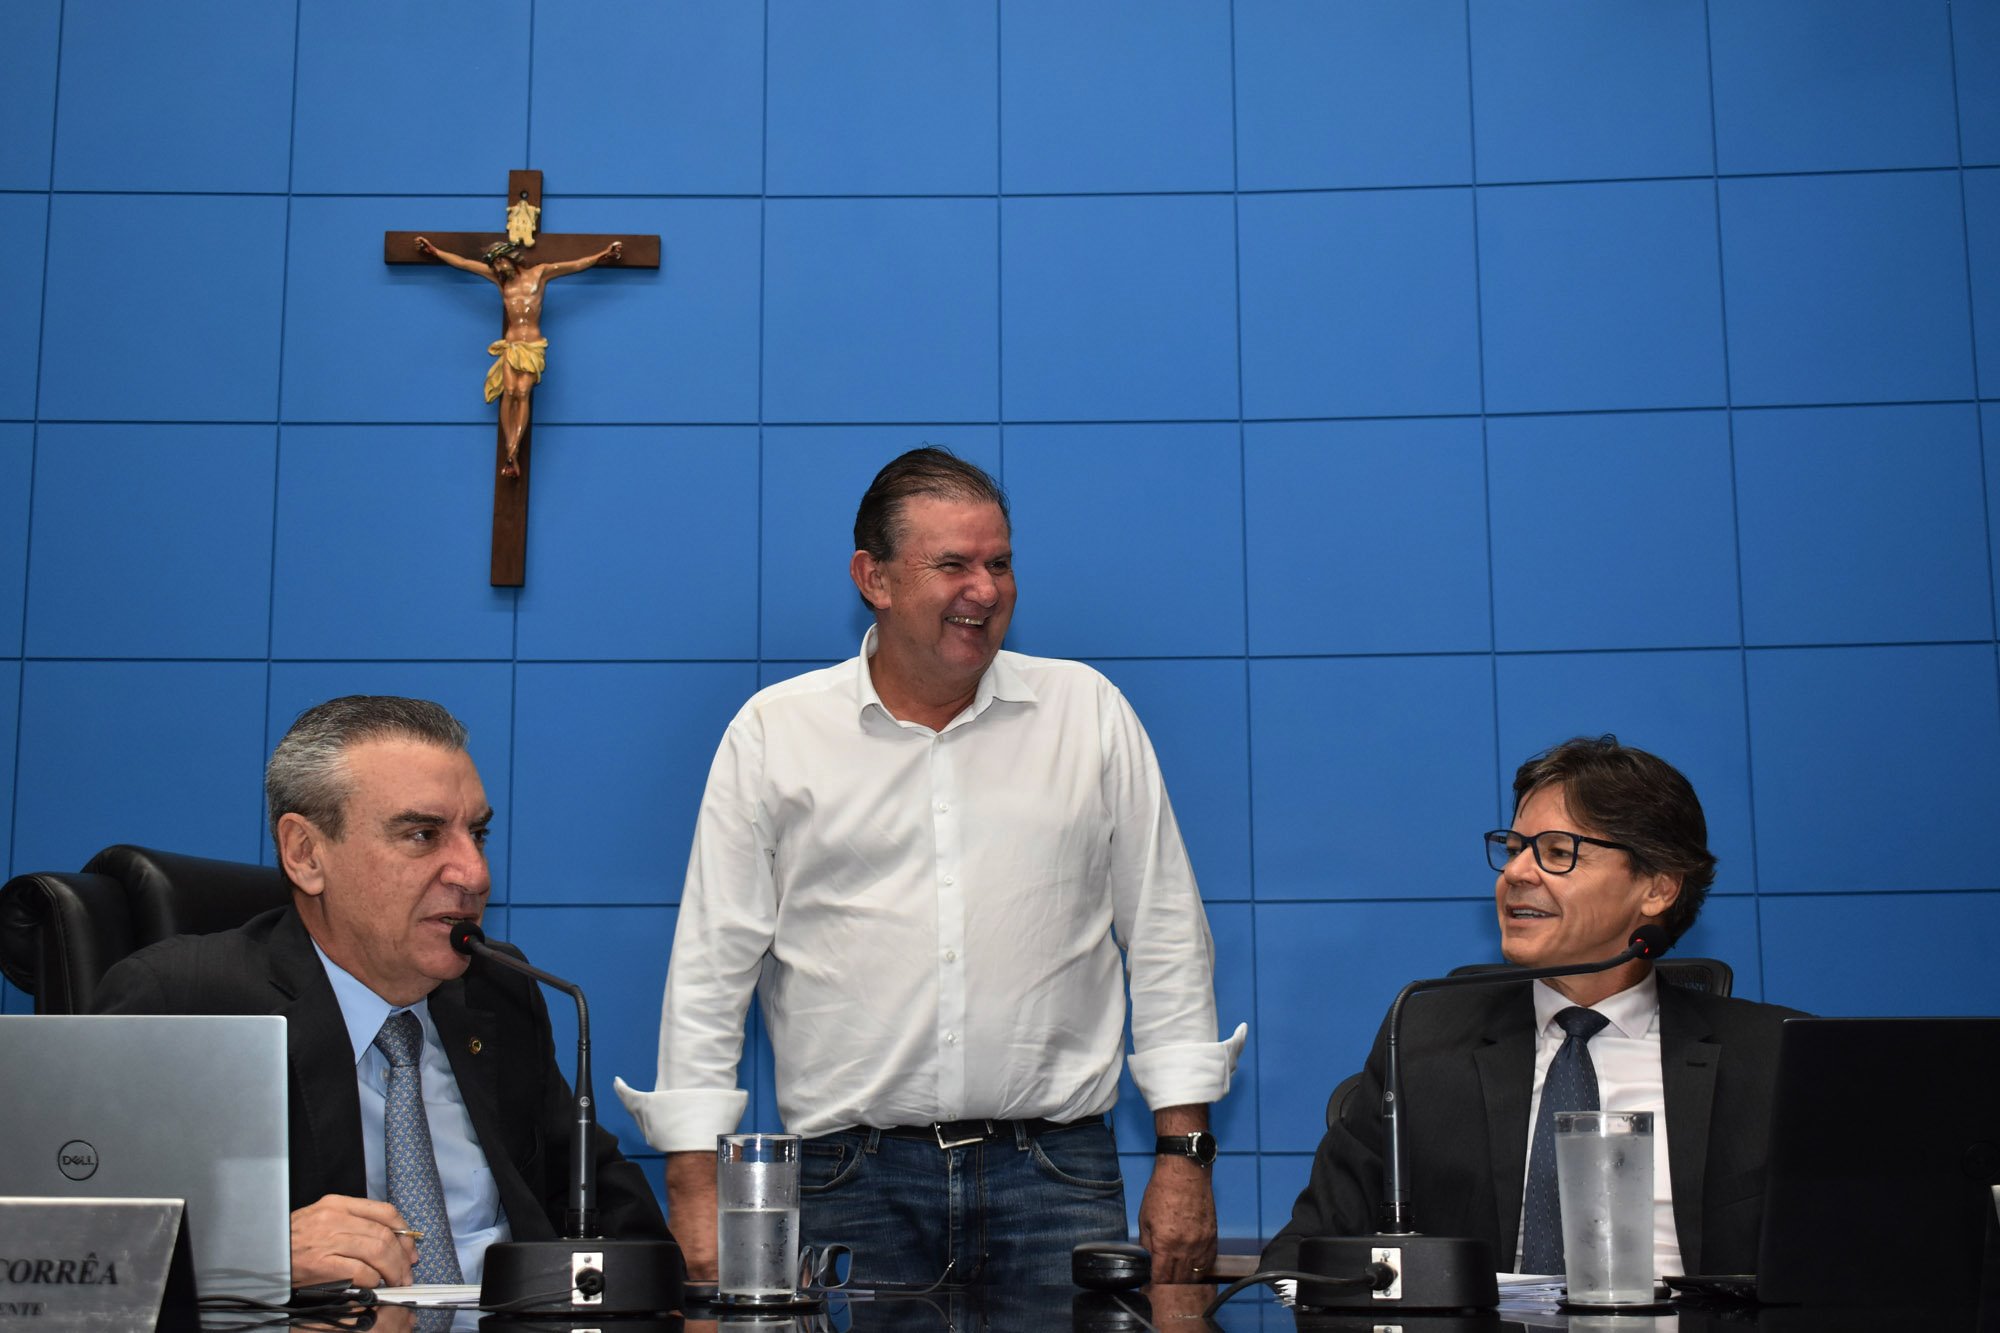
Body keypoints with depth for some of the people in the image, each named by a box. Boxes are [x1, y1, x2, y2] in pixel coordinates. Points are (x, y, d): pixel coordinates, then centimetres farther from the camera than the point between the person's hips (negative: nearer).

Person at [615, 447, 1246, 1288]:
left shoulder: (1089, 713, 7)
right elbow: (710, 967, 4)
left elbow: (1168, 942, 8)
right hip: (849, 1180, 0)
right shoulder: (772, 732, 4)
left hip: (1055, 1172, 1)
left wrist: (1184, 1154, 3)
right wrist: (696, 1190, -3)